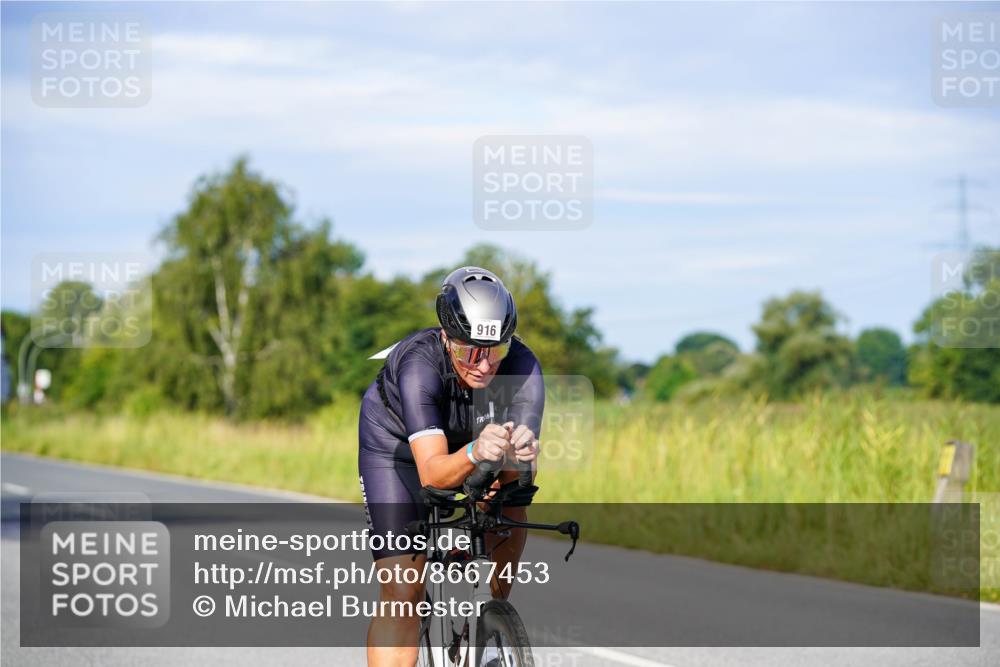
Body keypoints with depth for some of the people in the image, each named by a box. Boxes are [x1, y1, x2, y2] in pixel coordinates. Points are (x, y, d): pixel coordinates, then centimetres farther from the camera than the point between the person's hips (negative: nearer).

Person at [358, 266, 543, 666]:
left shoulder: (521, 366, -32)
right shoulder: (419, 364, -39)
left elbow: (521, 466, -37)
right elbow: (432, 472, -47)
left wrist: (521, 451, -60)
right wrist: (475, 453, -67)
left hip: (468, 438, 4)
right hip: (396, 444, -4)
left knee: (509, 521, -20)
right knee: (401, 593, -14)